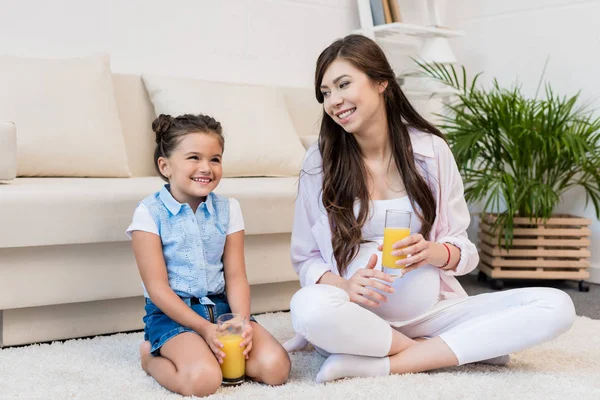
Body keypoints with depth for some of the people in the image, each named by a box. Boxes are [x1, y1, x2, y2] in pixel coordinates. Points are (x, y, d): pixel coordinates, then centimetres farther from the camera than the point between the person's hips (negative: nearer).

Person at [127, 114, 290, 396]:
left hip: (221, 307, 4)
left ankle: (206, 353, 6)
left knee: (275, 367, -15)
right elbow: (157, 287, -11)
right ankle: (152, 356, 2)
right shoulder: (149, 213, -8)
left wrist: (242, 320, -17)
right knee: (203, 380, -29)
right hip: (172, 313, -4)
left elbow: (235, 276, 1)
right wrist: (204, 328, -18)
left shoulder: (228, 209, 5)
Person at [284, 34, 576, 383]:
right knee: (309, 307, -37)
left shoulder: (431, 150, 0)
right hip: (358, 314, -1)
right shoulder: (319, 161, -2)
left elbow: (465, 249, 4)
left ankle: (381, 363, -19)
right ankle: (468, 347, -14)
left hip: (431, 312, 2)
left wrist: (434, 252, -19)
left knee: (556, 306, -18)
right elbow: (305, 258, 1)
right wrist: (342, 285, -20)